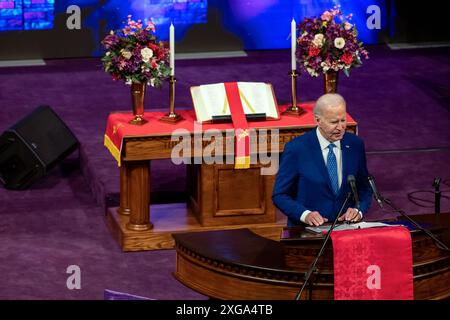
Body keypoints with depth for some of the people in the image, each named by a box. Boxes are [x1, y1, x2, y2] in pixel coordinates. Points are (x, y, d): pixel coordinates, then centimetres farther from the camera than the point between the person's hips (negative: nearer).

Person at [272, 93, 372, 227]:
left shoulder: (355, 144, 6)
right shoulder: (296, 149, -4)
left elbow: (365, 189, 16)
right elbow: (280, 195, 0)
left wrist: (358, 210, -4)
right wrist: (305, 214, -16)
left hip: (346, 227, 3)